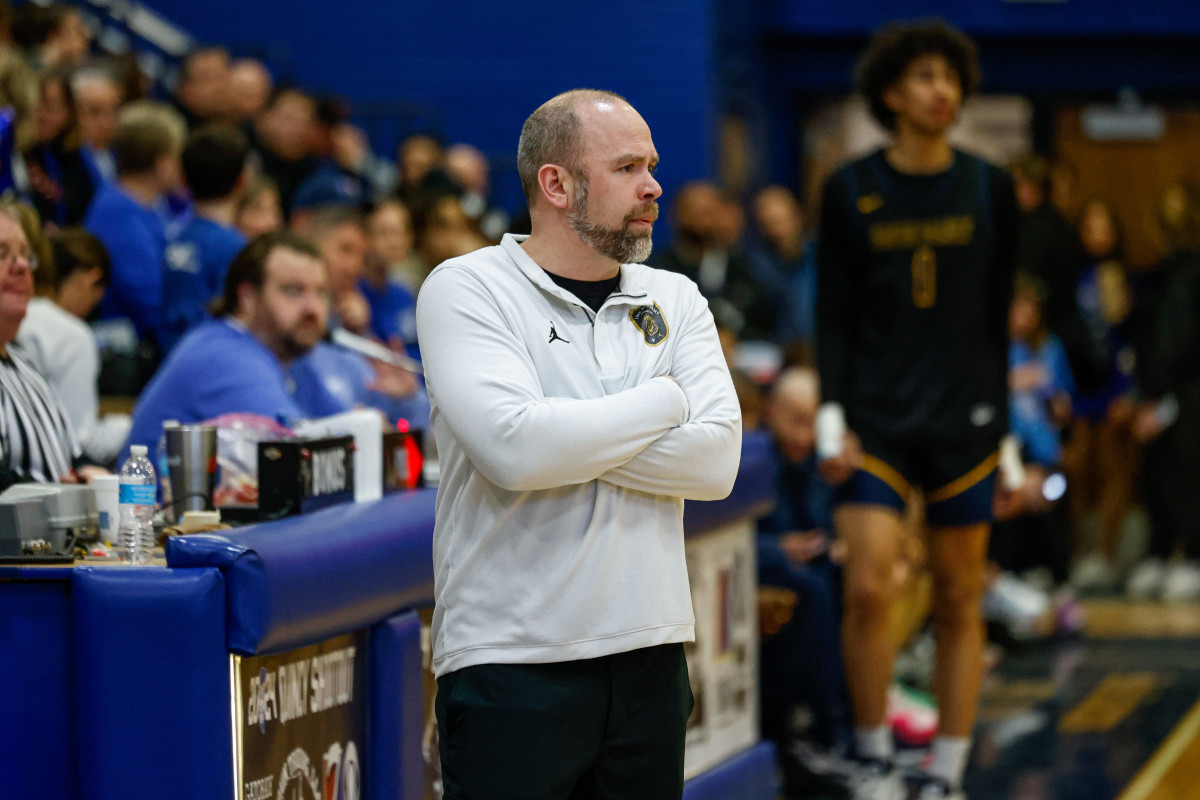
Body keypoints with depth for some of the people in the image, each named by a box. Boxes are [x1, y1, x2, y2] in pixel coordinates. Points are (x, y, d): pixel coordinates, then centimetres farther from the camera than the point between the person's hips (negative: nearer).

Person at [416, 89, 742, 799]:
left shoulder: (675, 301, 11)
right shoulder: (466, 289, -4)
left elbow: (716, 460, -3)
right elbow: (515, 448, -20)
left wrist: (568, 440, -12)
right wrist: (663, 401, -6)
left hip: (651, 657, 5)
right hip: (515, 661, -5)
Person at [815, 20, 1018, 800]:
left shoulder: (990, 188, 4)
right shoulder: (850, 191, 2)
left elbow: (999, 314, 7)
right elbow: (833, 316, 2)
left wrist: (1000, 418, 4)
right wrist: (833, 419, -6)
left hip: (964, 419, 1)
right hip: (876, 420, -1)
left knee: (959, 602, 4)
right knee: (870, 588, -13)